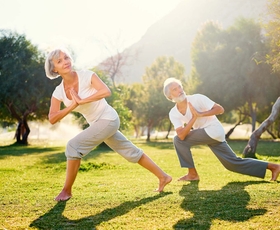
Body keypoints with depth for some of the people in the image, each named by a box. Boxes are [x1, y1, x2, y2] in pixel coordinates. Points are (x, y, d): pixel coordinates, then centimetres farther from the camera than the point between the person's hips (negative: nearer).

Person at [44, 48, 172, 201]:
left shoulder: (86, 76, -16)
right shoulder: (58, 92, -2)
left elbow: (106, 91, -30)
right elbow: (52, 119, -10)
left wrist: (81, 101, -28)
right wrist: (72, 105, -23)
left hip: (108, 119, -7)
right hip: (97, 123, 7)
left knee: (73, 146, -18)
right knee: (131, 152, 16)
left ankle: (67, 190, -3)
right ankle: (163, 177, 30)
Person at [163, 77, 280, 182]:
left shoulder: (197, 98, -14)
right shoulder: (173, 113, -1)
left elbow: (220, 109, -17)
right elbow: (181, 135, -15)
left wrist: (200, 114, -24)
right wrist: (193, 118, -23)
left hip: (214, 130, -7)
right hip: (203, 135, 7)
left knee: (178, 140, -16)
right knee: (233, 163, 12)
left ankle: (192, 174, -3)